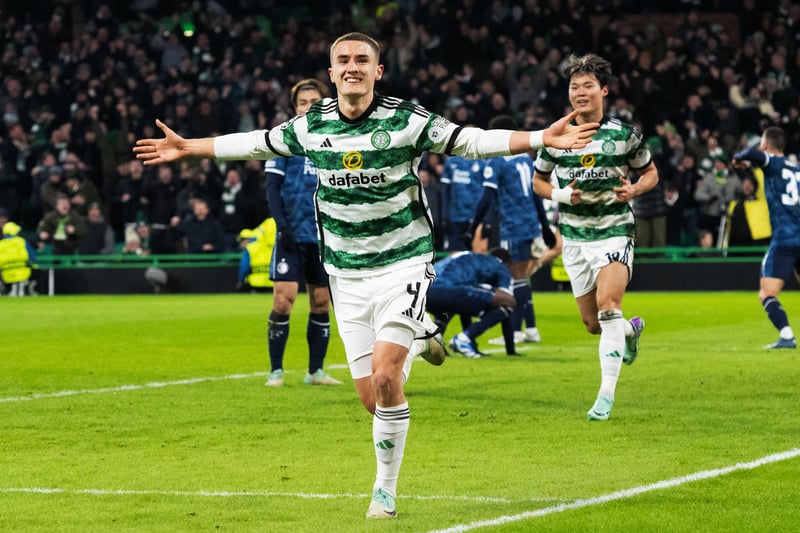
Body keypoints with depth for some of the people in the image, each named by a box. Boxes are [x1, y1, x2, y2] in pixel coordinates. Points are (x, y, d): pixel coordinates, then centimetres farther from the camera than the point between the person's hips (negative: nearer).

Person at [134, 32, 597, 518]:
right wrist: (186, 147, 19)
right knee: (372, 399, 1)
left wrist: (544, 138, -19)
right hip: (347, 274, 4)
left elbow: (471, 141, -9)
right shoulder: (312, 126, 0)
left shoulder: (407, 121, -10)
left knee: (385, 378, -19)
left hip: (403, 263, -3)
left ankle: (386, 489, -1)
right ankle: (418, 335, 35)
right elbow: (255, 144, 15)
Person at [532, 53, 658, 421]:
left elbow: (650, 173, 10)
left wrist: (634, 189, -11)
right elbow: (538, 181, 14)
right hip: (575, 237, 3)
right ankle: (631, 330, 44)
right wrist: (559, 195, -7)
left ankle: (607, 393, -21)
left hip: (615, 232, -3)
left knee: (607, 305, -24)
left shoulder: (624, 136, -4)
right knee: (593, 324, 7)